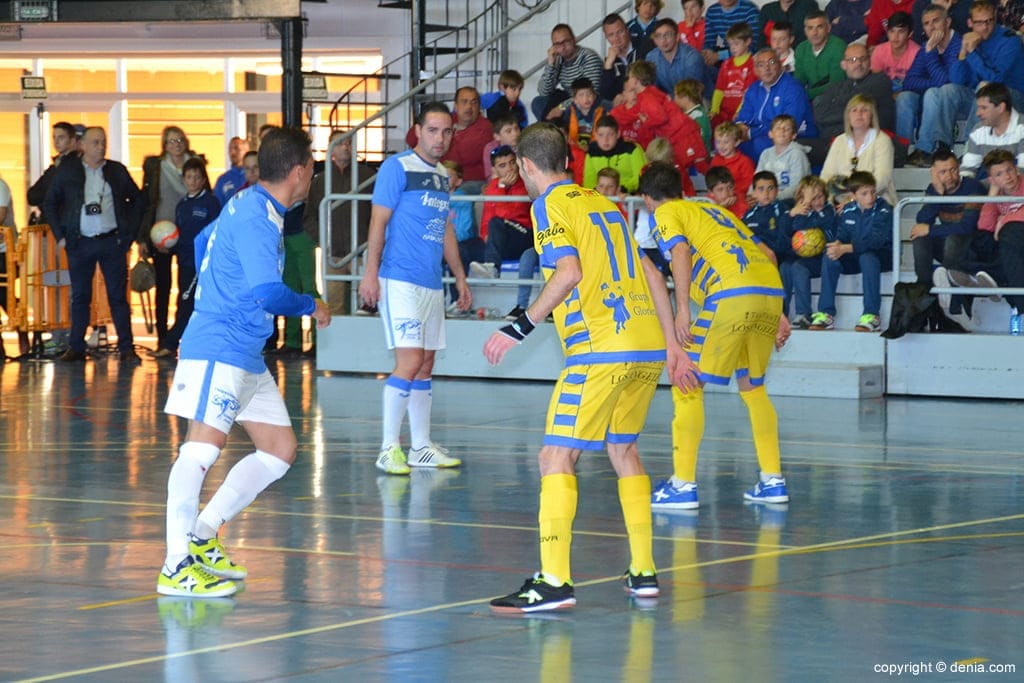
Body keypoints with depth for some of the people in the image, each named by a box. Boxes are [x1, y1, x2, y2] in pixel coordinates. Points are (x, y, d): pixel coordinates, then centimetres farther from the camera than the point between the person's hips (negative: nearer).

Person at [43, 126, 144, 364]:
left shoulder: (117, 171, 7)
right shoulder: (67, 171, 4)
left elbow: (138, 200, 14)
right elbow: (50, 204, 9)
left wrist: (130, 233, 6)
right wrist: (60, 236, 1)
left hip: (112, 242, 0)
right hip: (80, 244, 0)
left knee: (118, 297, 0)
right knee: (80, 297, 5)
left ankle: (127, 348, 2)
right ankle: (76, 348, 11)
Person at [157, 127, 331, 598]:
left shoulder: (247, 207, 15)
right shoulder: (256, 217, -17)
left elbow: (202, 243, 33)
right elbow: (267, 293, -26)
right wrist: (312, 307, -8)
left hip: (246, 355, 11)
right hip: (218, 348, -11)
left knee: (280, 449, 10)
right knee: (205, 444, -20)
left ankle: (202, 539, 13)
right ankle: (176, 568, -24)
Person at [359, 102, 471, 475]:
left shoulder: (443, 175, 16)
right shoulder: (398, 167, -7)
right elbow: (378, 221, -10)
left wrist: (460, 278, 25)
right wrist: (371, 273, -17)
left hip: (431, 283, 8)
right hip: (400, 280, -8)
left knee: (426, 365, 10)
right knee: (410, 361, -14)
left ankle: (422, 447, 16)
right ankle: (388, 448, -10)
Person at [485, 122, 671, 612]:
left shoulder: (549, 204, -1)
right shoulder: (603, 203, 20)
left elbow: (568, 273, -15)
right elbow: (647, 274, 20)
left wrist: (519, 328, -12)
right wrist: (672, 342, 25)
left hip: (600, 349, -8)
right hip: (648, 346, 8)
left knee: (556, 457, -6)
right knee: (623, 448, 21)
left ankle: (554, 581, -15)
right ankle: (643, 572, 22)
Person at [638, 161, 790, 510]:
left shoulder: (665, 214, 12)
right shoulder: (713, 209, 32)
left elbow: (680, 251, -9)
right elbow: (767, 253, 27)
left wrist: (681, 310, -16)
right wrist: (776, 314, 27)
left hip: (731, 295, -7)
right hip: (771, 290, 7)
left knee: (688, 383, 3)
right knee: (752, 384, 23)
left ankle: (683, 485, 0)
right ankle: (773, 481, 22)